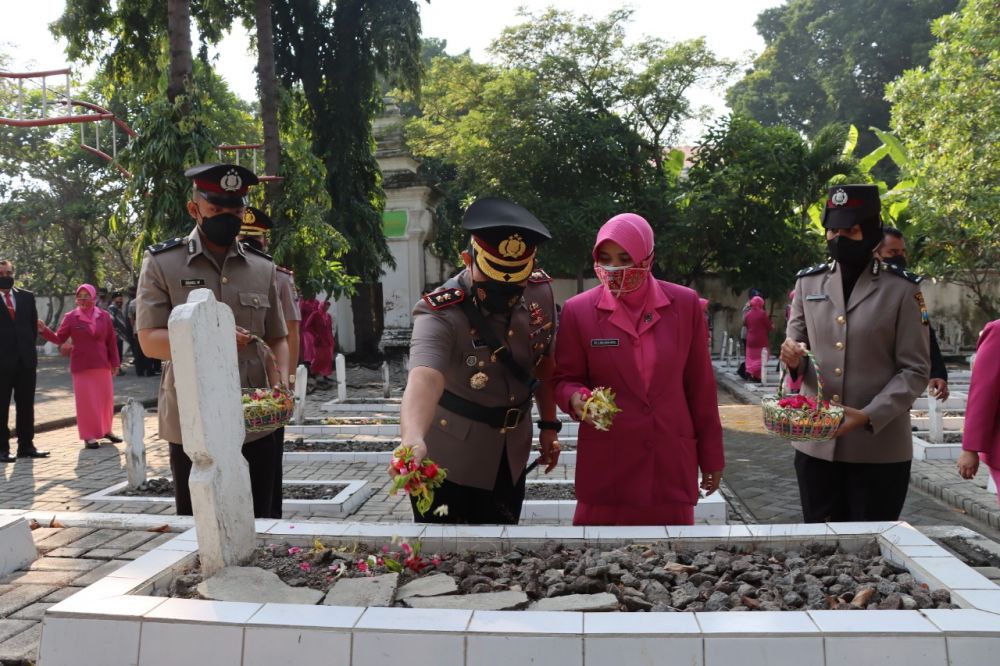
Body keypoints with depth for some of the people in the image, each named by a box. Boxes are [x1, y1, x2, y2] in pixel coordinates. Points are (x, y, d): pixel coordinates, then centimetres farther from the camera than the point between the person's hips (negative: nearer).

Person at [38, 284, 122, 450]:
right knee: (85, 400, 0)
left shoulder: (104, 316, 3)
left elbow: (112, 341, 5)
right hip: (81, 366, -2)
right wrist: (44, 331, -19)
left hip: (102, 364, 3)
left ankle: (106, 430, 25)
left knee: (106, 398, 9)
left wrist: (115, 362, 4)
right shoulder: (71, 317, -2)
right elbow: (59, 338, -2)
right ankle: (89, 435, 6)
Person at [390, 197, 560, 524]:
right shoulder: (440, 315, -28)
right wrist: (412, 441, -64)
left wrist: (549, 424, 8)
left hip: (511, 459, 5)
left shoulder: (540, 292, -10)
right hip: (449, 463, -5)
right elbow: (424, 380, -46)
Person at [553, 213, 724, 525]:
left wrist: (711, 454, 9)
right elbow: (564, 379, 5)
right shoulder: (578, 310, -3)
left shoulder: (685, 304, 0)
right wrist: (575, 398, -19)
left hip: (672, 459, 1)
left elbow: (700, 385, 5)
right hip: (605, 462, -1)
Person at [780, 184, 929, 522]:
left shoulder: (901, 289, -4)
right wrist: (793, 358, -12)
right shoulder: (808, 282, 8)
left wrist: (870, 416, -20)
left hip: (879, 449, -3)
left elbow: (914, 370, -5)